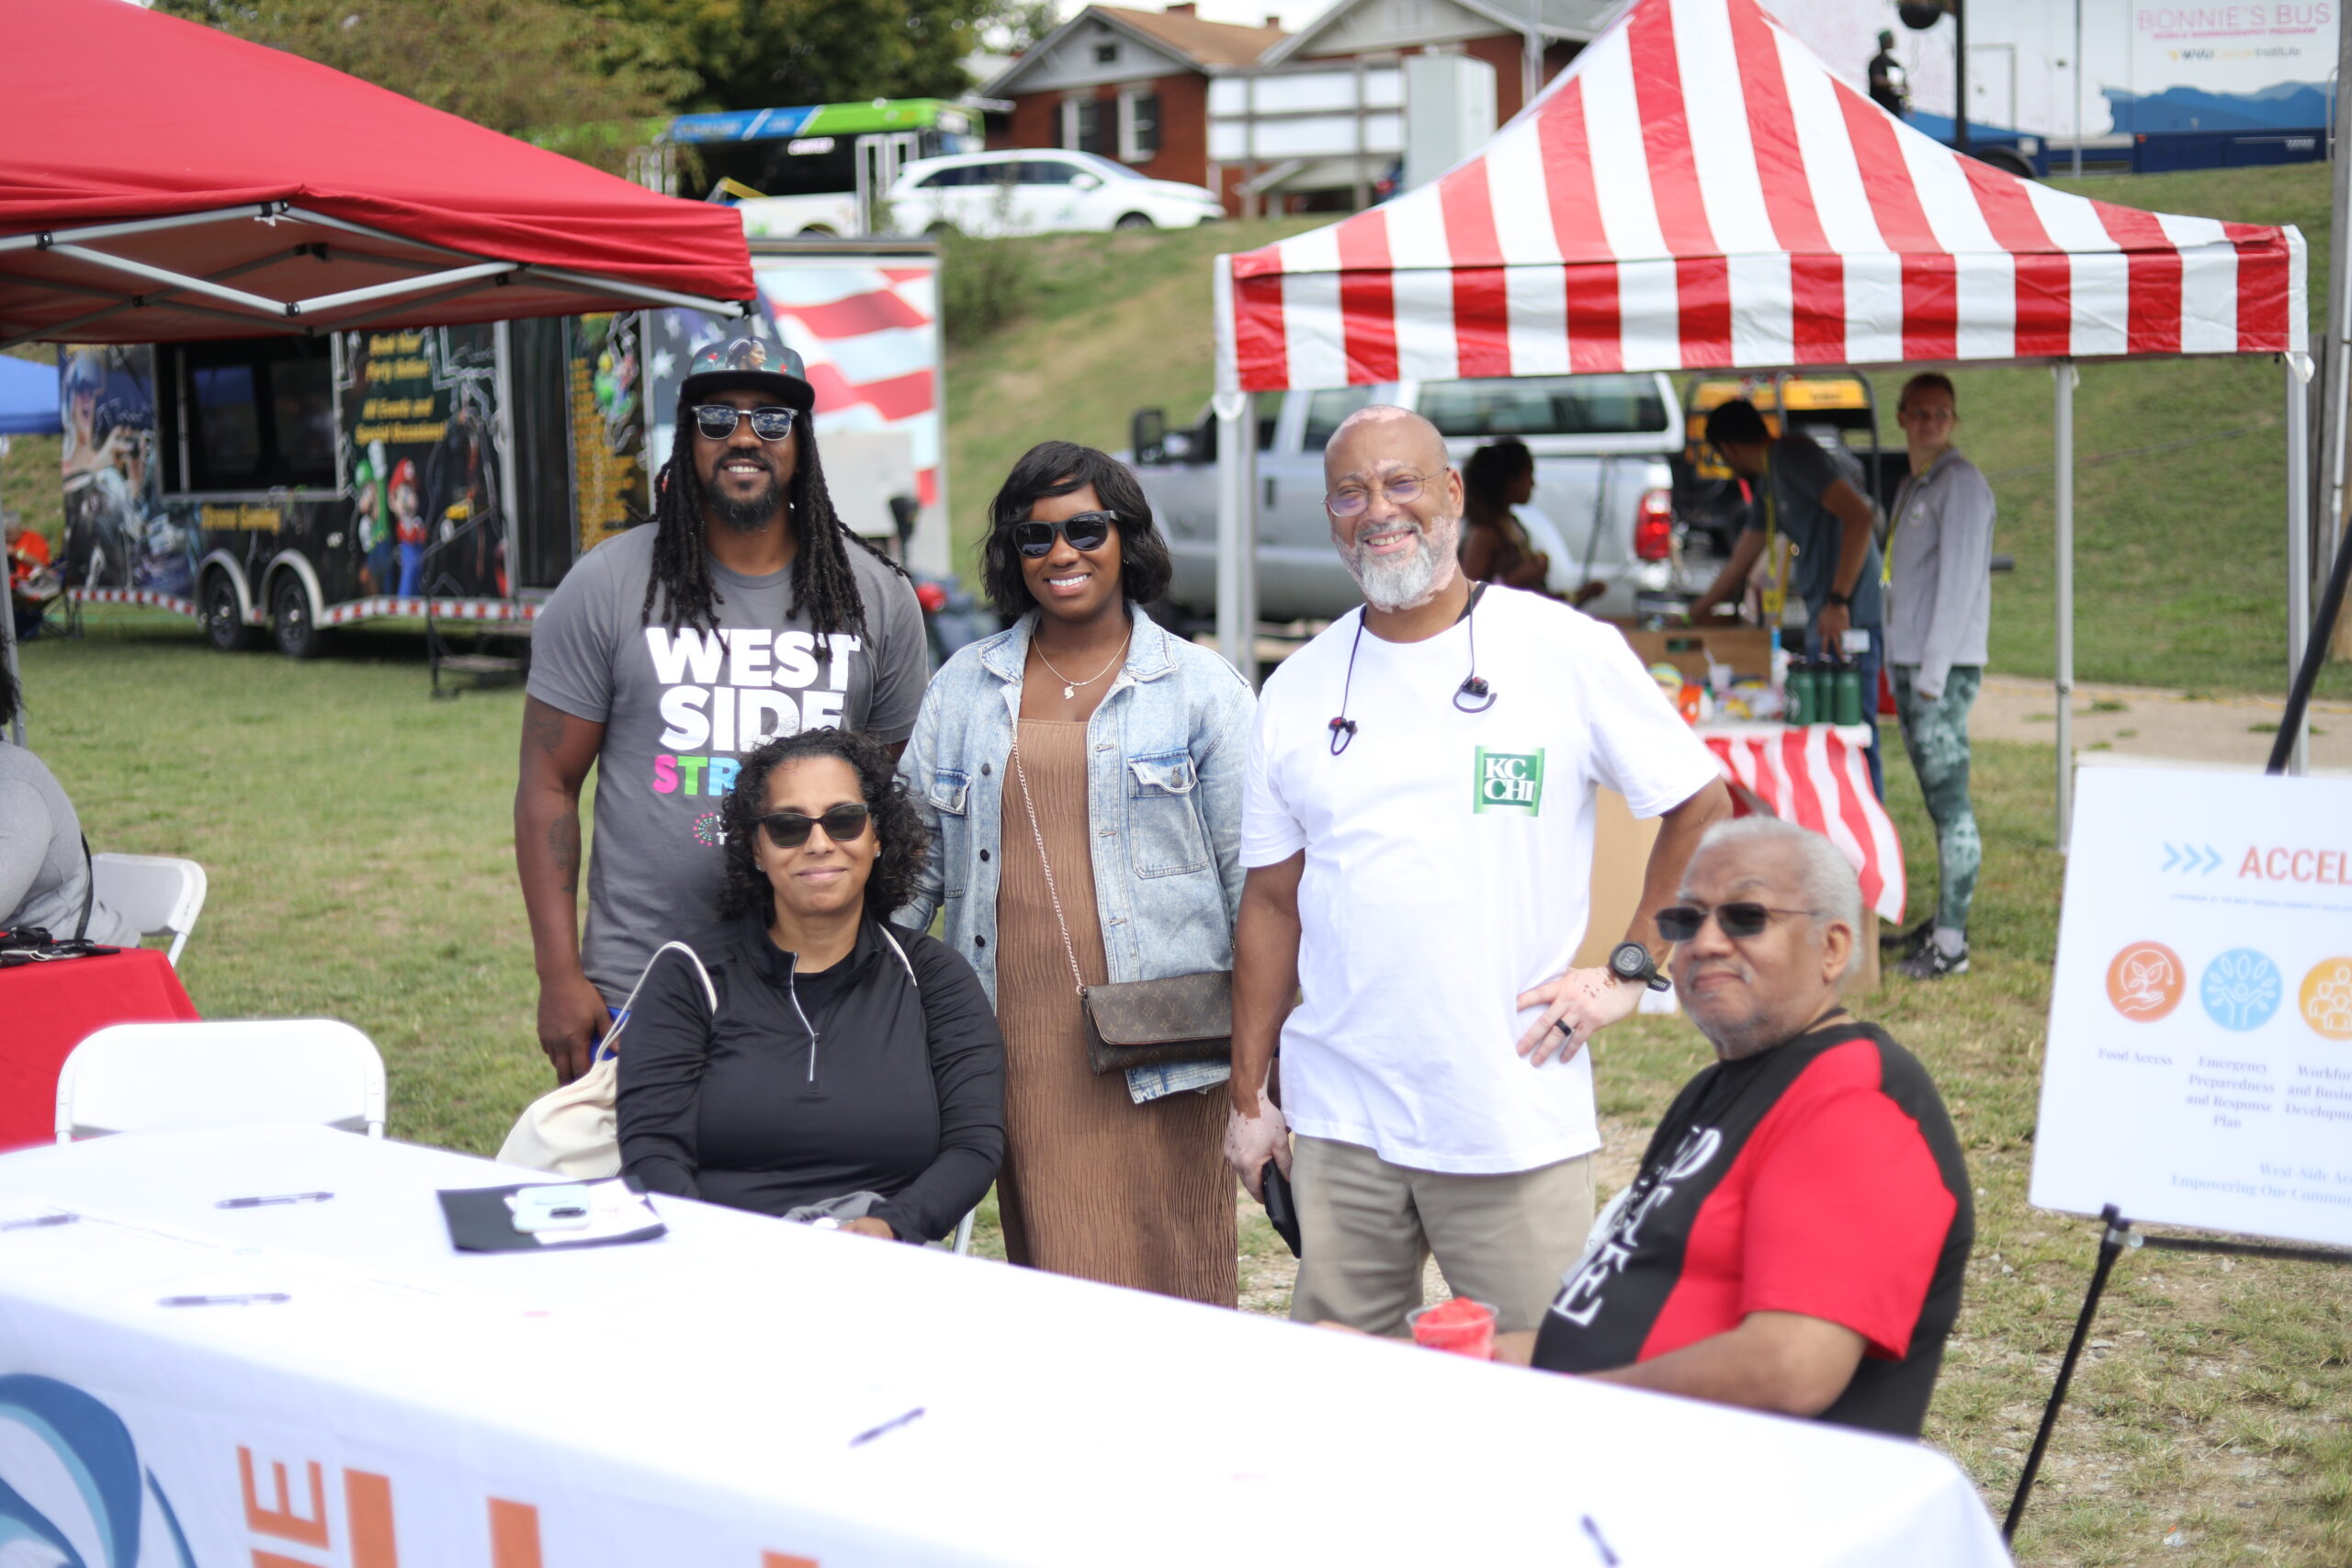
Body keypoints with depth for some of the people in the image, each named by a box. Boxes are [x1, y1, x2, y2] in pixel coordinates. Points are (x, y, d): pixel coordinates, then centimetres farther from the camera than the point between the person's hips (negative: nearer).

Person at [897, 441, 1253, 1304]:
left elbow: (1256, 875, 4)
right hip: (1020, 1046, 2)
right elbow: (913, 860, 16)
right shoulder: (964, 686, 13)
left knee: (1169, 1291, -2)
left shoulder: (1200, 685, 5)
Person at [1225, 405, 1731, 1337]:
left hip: (1516, 1114, -3)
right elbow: (1272, 903, 12)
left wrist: (1629, 972, -3)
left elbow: (1702, 811, 5)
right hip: (1337, 1121, 3)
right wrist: (1247, 1099, 10)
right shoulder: (1298, 690, 8)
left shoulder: (1568, 651, -2)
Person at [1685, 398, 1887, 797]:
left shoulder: (1794, 456, -8)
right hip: (1823, 619, 10)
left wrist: (1838, 602, -22)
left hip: (1848, 619, -10)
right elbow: (1740, 562, 34)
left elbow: (1860, 517, -20)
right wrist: (1693, 615, 41)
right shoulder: (1767, 482, 23)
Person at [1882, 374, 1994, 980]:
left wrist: (1933, 671, -17)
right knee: (1937, 802, 12)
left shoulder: (1961, 484, -8)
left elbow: (1960, 580, -14)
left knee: (1950, 801, -8)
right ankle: (1944, 922, 18)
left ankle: (1952, 943, -8)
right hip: (1909, 662, 9)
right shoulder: (1911, 486, 19)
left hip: (1945, 667, -9)